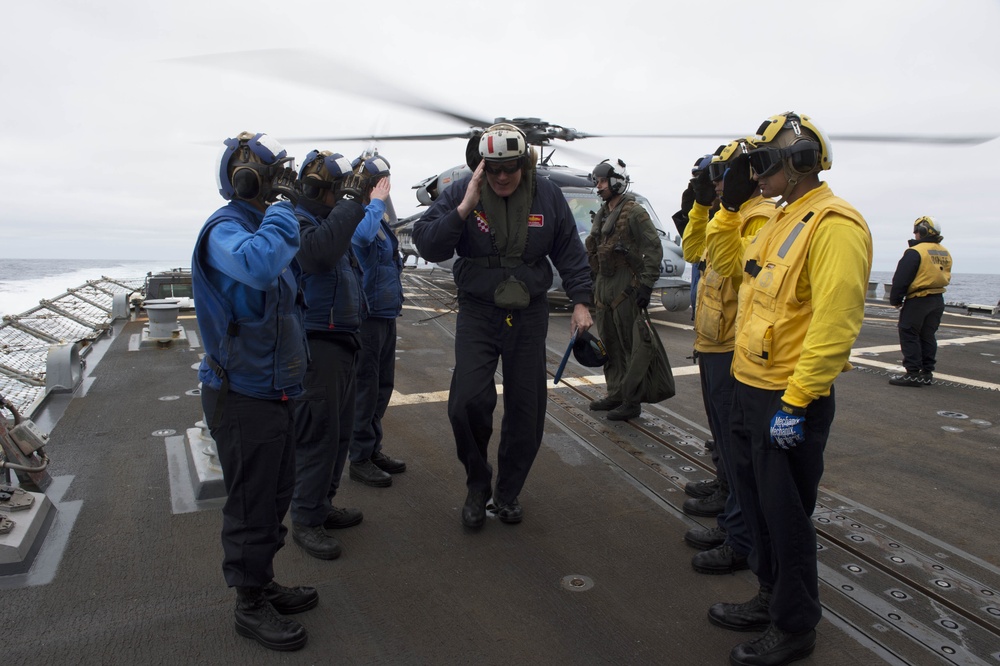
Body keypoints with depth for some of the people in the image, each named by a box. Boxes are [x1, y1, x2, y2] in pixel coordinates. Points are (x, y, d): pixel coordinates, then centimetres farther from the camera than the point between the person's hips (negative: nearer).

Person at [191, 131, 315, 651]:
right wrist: (283, 207, -27)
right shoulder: (225, 229, -17)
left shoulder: (262, 224, 12)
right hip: (243, 395, -9)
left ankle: (262, 584, 37)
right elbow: (258, 267, -40)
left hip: (274, 389, 9)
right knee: (252, 502, 4)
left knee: (275, 494, 19)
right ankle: (250, 606, 22)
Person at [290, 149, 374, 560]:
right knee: (318, 432, -5)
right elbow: (320, 251, -34)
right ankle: (306, 521, 7)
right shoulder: (297, 224, -12)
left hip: (342, 341, 10)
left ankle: (323, 505, 29)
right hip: (316, 344, -10)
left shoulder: (333, 222, 19)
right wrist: (351, 202, -26)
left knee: (341, 430, 15)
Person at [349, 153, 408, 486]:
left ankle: (374, 448, 30)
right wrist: (376, 203, -25)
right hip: (367, 317, -9)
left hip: (386, 314, 9)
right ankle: (360, 459, 14)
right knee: (365, 388, 1)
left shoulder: (377, 217, 13)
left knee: (383, 385, 16)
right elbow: (362, 235, -40)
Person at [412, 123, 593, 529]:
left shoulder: (547, 196, -1)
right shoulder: (461, 193, -6)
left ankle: (508, 492, 28)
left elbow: (569, 252, 6)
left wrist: (580, 301, 0)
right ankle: (477, 485, 12)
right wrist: (463, 209, -24)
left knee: (526, 410, 6)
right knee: (468, 401, -17)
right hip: (477, 313, -2)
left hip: (529, 316, 2)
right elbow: (426, 244, -14)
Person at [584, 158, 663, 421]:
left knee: (629, 346, -3)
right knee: (609, 345, 14)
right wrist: (594, 282, 22)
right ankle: (615, 394, 25)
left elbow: (654, 249, -14)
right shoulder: (602, 214, 17)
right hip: (603, 286, 9)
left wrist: (646, 285, -17)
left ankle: (632, 402, 4)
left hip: (625, 288, -9)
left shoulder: (634, 212, -10)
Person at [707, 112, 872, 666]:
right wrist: (728, 206, 18)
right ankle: (771, 598, 39)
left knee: (785, 515, 5)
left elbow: (835, 323, -23)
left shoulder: (834, 225, -17)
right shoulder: (781, 219, 13)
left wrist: (795, 401, -24)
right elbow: (731, 264, 27)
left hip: (789, 400, -9)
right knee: (756, 501, 20)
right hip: (751, 389, 9)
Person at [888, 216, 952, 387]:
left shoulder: (915, 252, -14)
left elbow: (901, 279, -14)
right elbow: (946, 277, 18)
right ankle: (927, 373, 17)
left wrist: (895, 300, -6)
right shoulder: (944, 253, 11)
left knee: (909, 335, -2)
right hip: (938, 300, 8)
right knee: (928, 336, 13)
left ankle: (913, 373, -5)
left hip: (918, 300, -8)